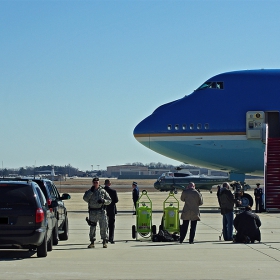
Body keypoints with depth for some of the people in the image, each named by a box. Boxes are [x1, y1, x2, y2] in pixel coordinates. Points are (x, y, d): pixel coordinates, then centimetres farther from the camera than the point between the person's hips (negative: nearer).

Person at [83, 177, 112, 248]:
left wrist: (103, 201, -11)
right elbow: (85, 198, -8)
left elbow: (109, 200, 8)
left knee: (104, 227, -4)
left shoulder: (103, 191, 9)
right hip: (92, 212, 1)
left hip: (101, 211, -1)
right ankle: (92, 242, 11)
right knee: (92, 227, 4)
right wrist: (91, 191, -13)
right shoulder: (89, 191, 10)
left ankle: (105, 242, 3)